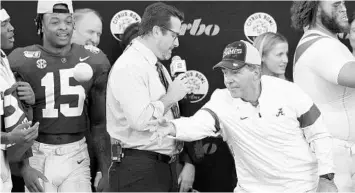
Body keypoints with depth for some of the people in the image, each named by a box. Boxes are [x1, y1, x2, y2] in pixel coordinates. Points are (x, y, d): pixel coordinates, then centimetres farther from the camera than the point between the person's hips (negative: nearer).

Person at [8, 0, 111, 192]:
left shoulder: (93, 61, 2)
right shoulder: (24, 62, -6)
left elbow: (99, 122, 7)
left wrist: (105, 170, 7)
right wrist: (24, 167, -9)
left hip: (76, 155, 2)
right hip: (38, 155, -2)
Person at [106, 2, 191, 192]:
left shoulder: (159, 67, 16)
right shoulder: (129, 66, -16)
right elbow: (140, 120, -28)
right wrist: (169, 98, -15)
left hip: (166, 165, 9)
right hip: (139, 169, -9)